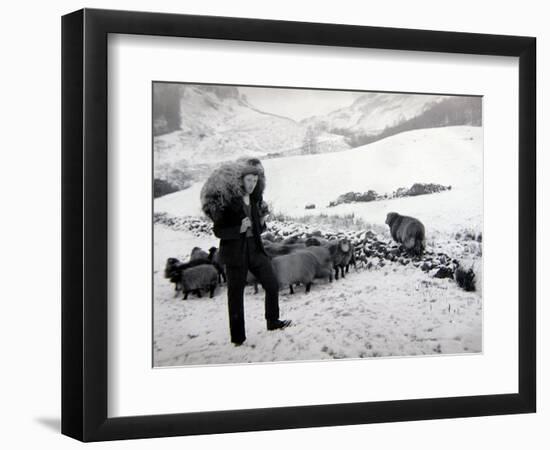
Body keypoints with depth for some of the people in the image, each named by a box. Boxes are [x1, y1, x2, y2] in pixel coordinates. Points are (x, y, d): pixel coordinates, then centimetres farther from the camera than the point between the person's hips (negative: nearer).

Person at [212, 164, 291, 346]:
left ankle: (272, 322, 28)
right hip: (235, 252, -6)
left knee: (273, 285, 7)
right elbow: (218, 231, -11)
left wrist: (262, 220, -4)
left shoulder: (255, 200, 8)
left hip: (255, 249, 6)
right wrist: (239, 229, -24)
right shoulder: (228, 201, -12)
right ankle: (237, 337, 10)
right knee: (236, 294, 1)